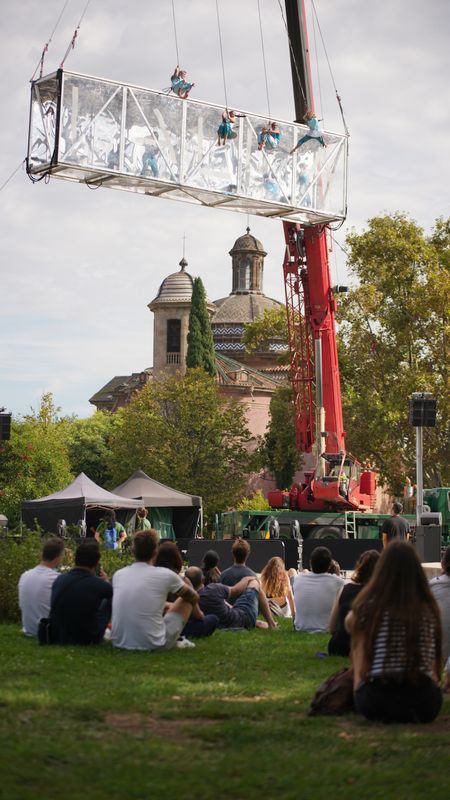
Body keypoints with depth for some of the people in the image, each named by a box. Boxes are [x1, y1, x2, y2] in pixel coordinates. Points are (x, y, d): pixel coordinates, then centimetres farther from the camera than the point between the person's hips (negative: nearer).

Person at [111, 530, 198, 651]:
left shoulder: (118, 574, 2)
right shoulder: (165, 575, -9)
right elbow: (194, 597, 11)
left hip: (119, 643, 4)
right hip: (153, 645, -4)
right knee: (186, 599, 18)